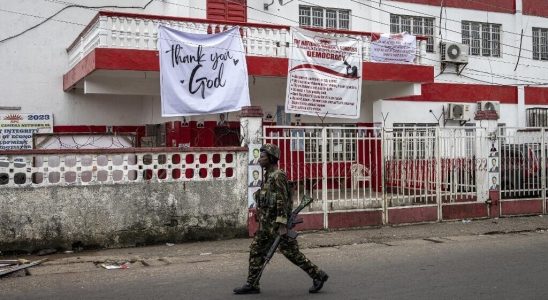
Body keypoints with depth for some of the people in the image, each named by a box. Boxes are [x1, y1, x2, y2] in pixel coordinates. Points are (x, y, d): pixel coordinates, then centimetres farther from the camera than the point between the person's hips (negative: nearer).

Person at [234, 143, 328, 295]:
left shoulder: (278, 176, -16)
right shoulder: (269, 176, 14)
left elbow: (282, 201, -21)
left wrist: (282, 225, -25)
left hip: (277, 223, -10)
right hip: (268, 224, 10)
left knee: (291, 252, -3)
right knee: (256, 251, 7)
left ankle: (318, 275, 8)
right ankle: (252, 285, 11)